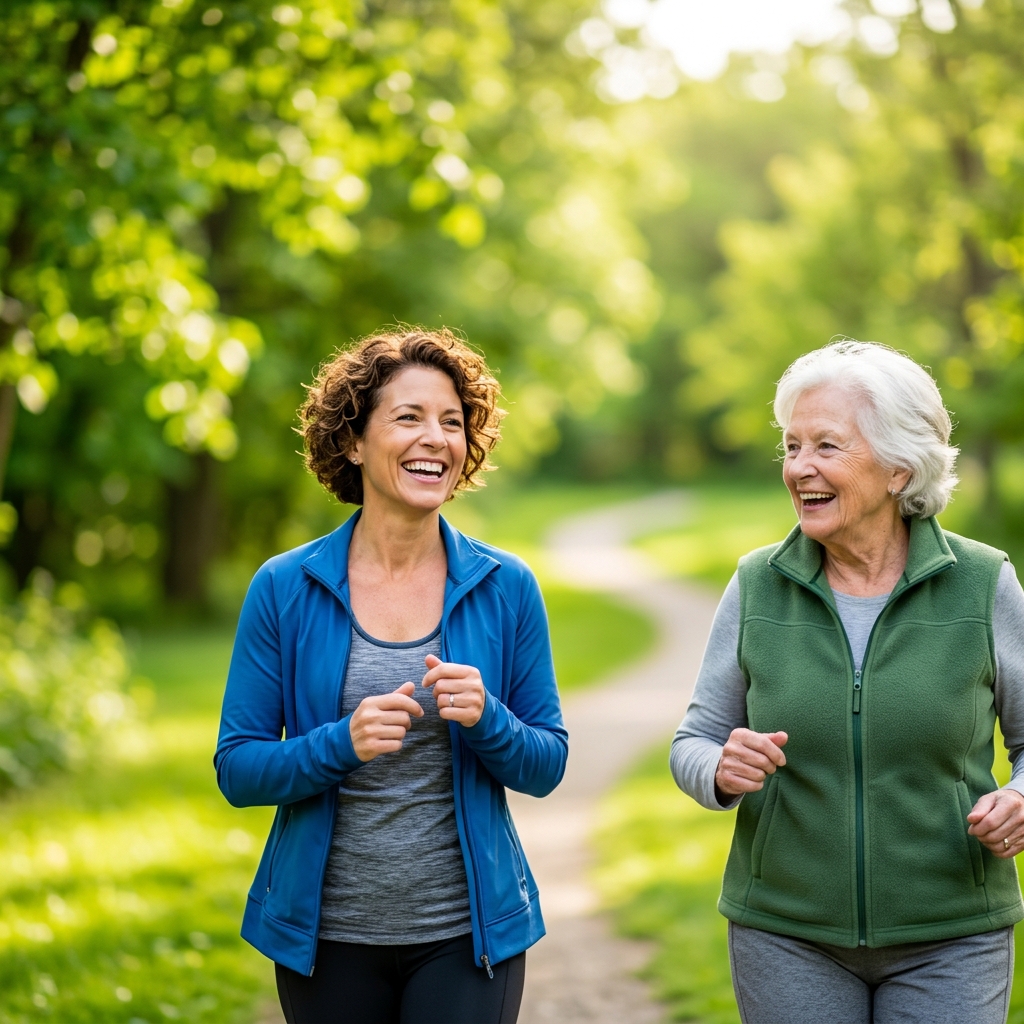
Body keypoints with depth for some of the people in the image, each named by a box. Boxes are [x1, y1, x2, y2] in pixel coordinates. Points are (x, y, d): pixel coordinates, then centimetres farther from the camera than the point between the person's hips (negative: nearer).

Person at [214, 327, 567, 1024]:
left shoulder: (506, 588, -1)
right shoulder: (284, 589, -4)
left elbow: (546, 767, 2)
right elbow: (237, 770, -4)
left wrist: (486, 719, -18)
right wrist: (342, 743, -21)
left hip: (467, 934, 0)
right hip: (328, 935, 0)